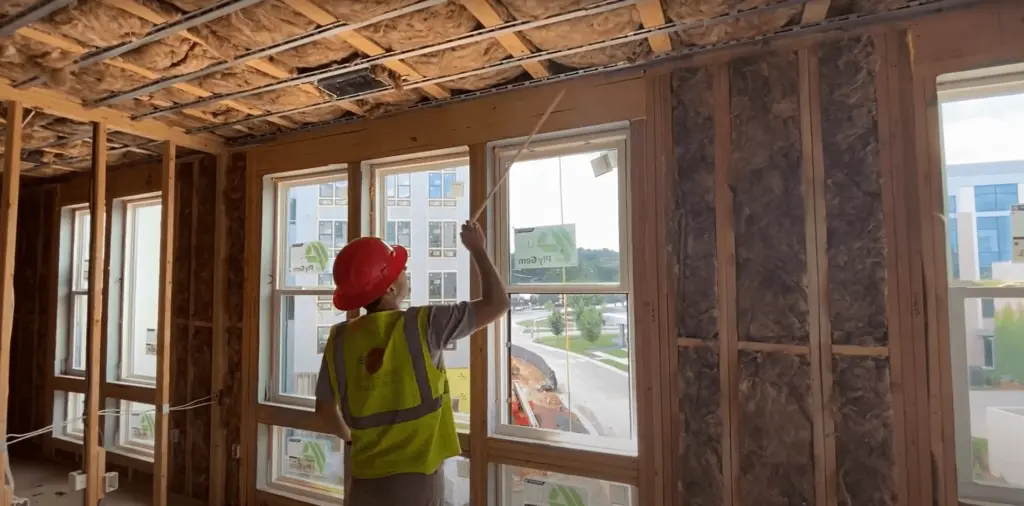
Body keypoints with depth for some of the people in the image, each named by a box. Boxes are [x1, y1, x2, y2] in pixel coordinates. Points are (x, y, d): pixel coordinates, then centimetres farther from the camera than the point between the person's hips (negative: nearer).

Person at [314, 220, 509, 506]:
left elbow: (325, 409, 8)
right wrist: (477, 249, 1)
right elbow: (497, 304, -12)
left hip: (365, 479, 4)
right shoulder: (422, 325, -16)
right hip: (416, 479, -3)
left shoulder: (339, 339, -3)